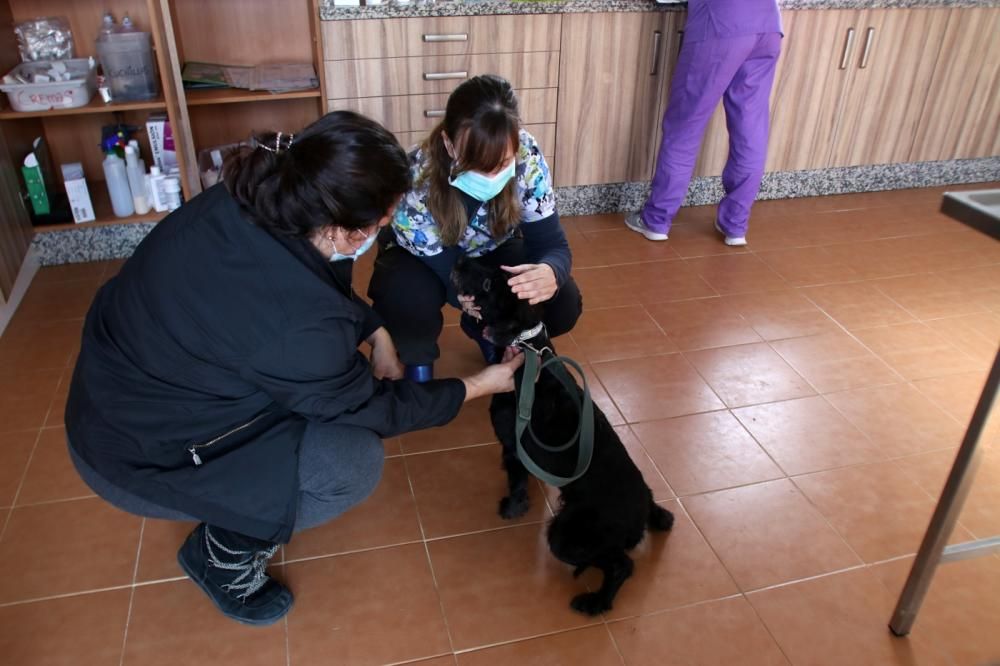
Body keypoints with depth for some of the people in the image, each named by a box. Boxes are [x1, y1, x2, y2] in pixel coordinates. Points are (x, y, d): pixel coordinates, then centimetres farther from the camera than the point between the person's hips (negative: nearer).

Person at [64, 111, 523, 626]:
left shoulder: (249, 201, -17)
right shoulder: (294, 324, -37)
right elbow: (372, 409, -16)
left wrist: (375, 331, 0)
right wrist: (478, 386, -6)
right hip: (137, 453, -8)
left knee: (335, 369, 6)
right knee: (354, 462, -18)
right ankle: (224, 553, 7)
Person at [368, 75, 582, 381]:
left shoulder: (527, 158, -29)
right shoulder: (417, 181, -37)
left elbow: (551, 243, -26)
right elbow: (446, 268, -30)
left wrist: (550, 272, -50)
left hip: (492, 251, 3)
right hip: (420, 257, -3)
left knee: (563, 302, -19)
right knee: (404, 304, -37)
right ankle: (417, 360, 1)